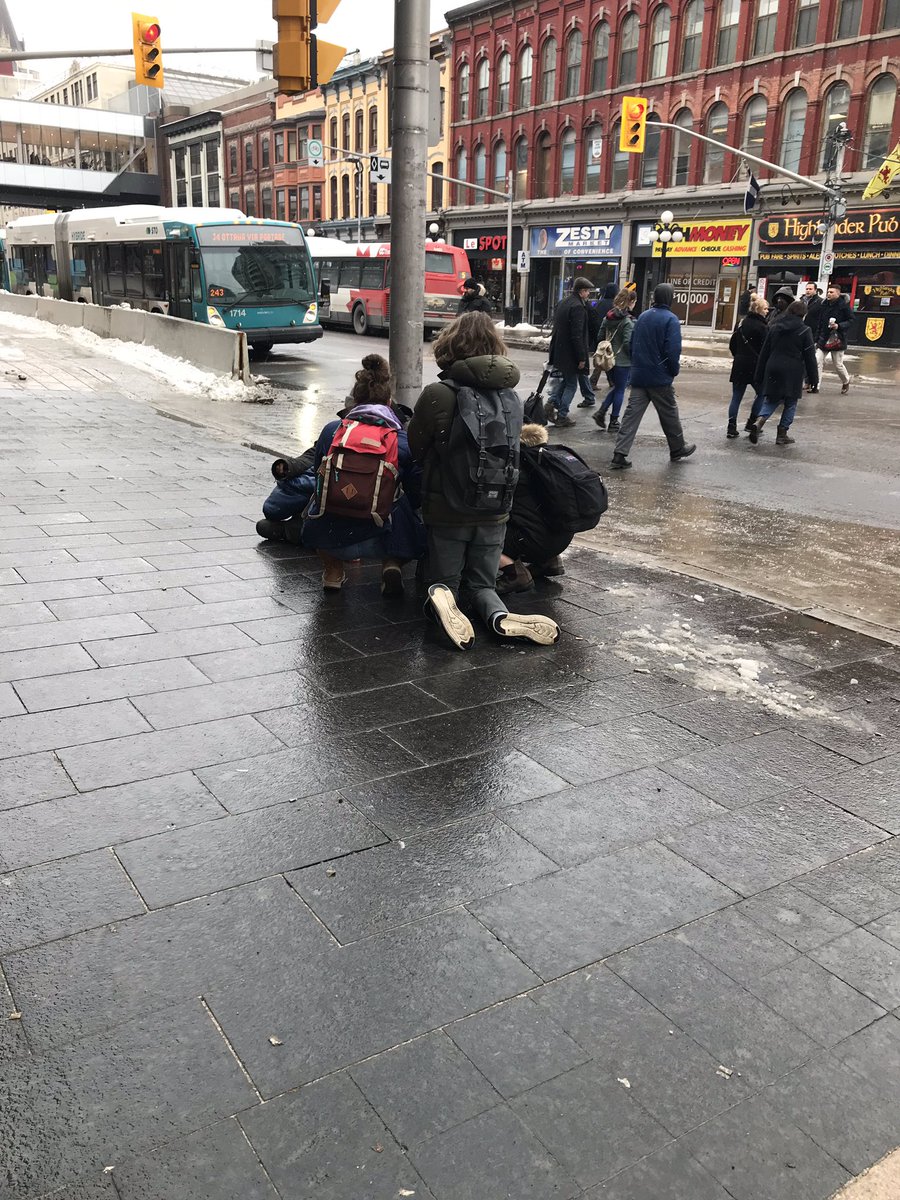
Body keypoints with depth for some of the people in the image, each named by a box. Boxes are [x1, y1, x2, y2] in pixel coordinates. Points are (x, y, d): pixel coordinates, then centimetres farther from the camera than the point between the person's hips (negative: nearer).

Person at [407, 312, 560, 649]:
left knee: (443, 580, 14)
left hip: (446, 509, -3)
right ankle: (500, 616, -17)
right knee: (482, 584, 15)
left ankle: (441, 596, -21)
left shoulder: (437, 394, -16)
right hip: (495, 510, 3)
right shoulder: (512, 397, -2)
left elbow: (415, 449, -3)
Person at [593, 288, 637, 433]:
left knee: (614, 388, 21)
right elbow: (628, 343, -20)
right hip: (623, 361, -7)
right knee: (620, 390, 5)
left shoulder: (608, 317, 6)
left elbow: (600, 338, 10)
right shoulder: (628, 321, -16)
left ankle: (601, 412, 7)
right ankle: (614, 422, 11)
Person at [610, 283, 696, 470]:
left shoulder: (642, 317, 8)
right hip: (660, 378, -5)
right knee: (669, 414, 12)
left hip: (638, 375, 5)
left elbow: (632, 344, 14)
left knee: (632, 414, 2)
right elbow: (673, 350, -17)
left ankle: (620, 454, -7)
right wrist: (675, 370, -2)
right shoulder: (670, 319, -12)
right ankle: (678, 449, 28)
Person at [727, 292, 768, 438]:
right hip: (756, 367, -5)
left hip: (739, 366, 5)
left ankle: (731, 428, 1)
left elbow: (732, 345, 13)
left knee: (736, 397, 6)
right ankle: (752, 423, 10)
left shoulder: (741, 324, 8)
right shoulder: (762, 327, -11)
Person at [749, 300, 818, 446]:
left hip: (773, 370, 4)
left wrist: (759, 376, 15)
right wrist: (813, 378, 4)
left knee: (771, 400, 11)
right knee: (790, 403, 8)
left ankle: (759, 421, -17)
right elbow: (810, 356, -3)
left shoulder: (775, 328, 8)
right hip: (792, 373, -3)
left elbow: (764, 352, 10)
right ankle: (782, 434, 9)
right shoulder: (804, 331, -4)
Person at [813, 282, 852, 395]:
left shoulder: (844, 305, -8)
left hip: (837, 340, -4)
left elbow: (851, 321, -6)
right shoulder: (824, 304, 6)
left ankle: (846, 382, 29)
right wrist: (817, 339, 11)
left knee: (838, 364, 3)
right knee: (817, 361, -8)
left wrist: (838, 326, -21)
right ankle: (815, 386, -5)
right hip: (824, 339, 4)